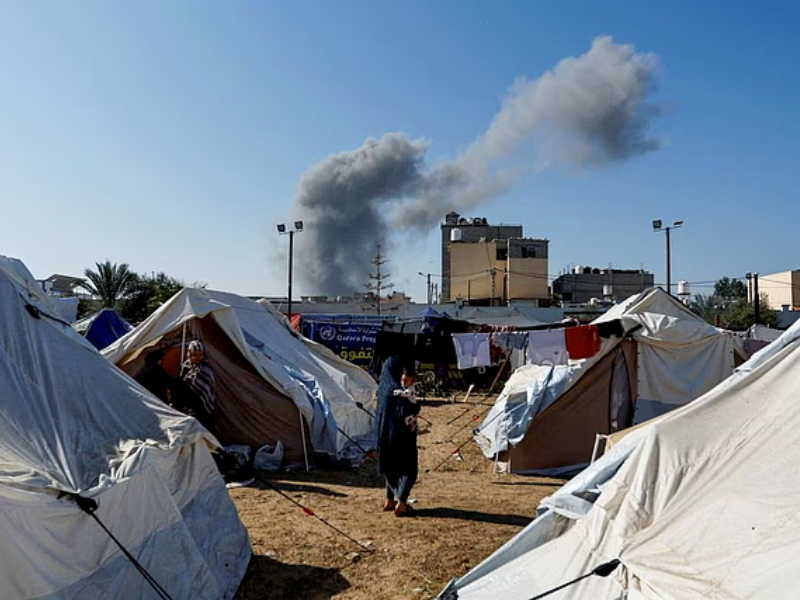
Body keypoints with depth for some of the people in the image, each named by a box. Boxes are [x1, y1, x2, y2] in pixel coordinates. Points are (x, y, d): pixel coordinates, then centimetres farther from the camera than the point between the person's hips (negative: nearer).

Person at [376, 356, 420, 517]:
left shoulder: (384, 386, 3)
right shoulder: (396, 390, -22)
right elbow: (405, 411, -30)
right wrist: (417, 406, -13)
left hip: (385, 433, 9)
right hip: (399, 433, -9)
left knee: (392, 467, 20)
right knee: (409, 469, 2)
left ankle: (390, 500, 28)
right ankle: (401, 503, -3)